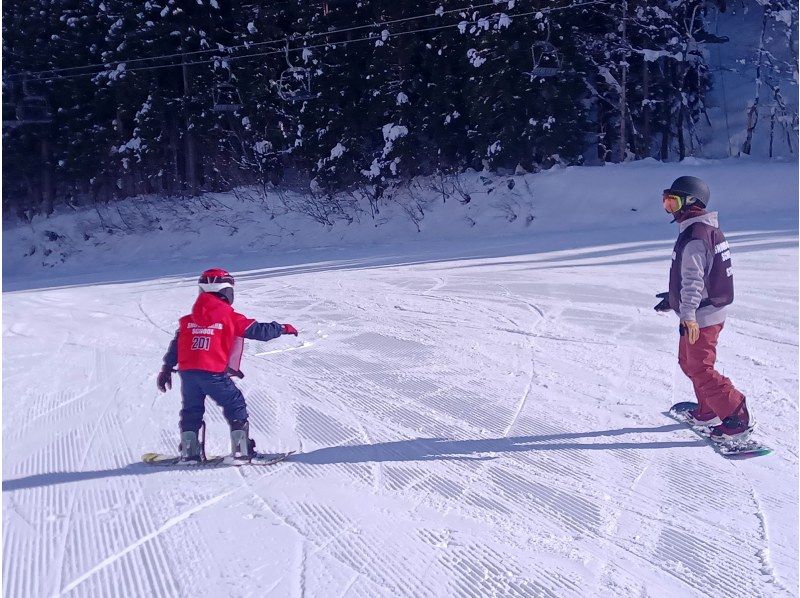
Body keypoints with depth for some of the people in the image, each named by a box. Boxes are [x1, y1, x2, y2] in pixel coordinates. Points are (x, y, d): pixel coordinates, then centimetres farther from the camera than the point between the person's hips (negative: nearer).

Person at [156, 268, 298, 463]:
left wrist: (167, 369, 25)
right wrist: (282, 328, 16)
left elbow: (175, 345, 17)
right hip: (214, 374, -5)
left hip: (187, 372, 5)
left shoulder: (188, 320, 14)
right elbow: (258, 330, 1)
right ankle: (242, 450, 5)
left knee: (191, 410, 22)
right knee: (235, 406, 8)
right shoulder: (230, 317, -1)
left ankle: (189, 451, 19)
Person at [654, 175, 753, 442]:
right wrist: (672, 299, 28)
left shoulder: (694, 238, -21)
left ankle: (737, 420, 0)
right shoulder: (707, 229, 12)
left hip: (701, 315, -10)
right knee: (688, 361, 21)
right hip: (711, 309, 10)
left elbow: (693, 280, -27)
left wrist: (688, 315, -31)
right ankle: (707, 411, 33)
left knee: (701, 370, -5)